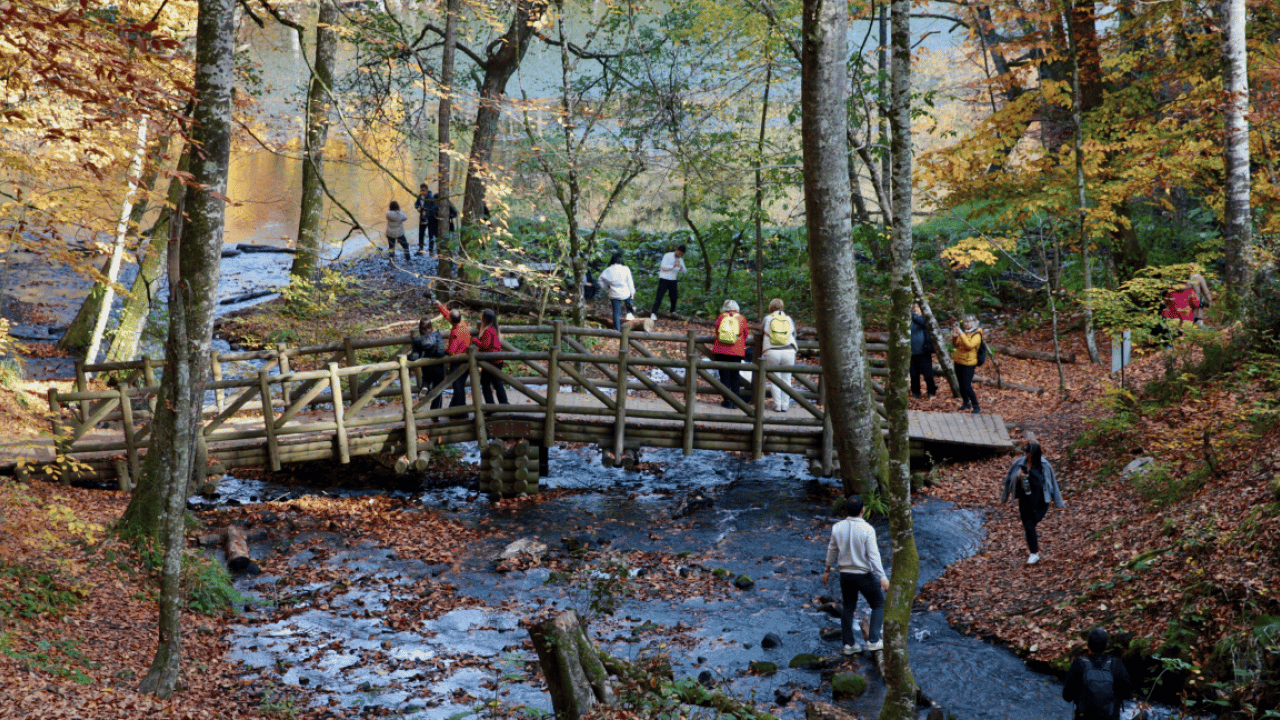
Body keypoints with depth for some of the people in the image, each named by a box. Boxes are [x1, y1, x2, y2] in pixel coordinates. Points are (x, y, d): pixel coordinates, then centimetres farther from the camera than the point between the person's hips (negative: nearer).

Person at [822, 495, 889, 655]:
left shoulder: (837, 527, -6)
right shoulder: (867, 529, -20)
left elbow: (832, 550, 5)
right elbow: (873, 556, -21)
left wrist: (827, 570, 19)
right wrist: (883, 578, -17)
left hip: (845, 574, 4)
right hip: (864, 574, -4)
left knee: (848, 608, 17)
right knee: (878, 605, 13)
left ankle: (848, 644, 19)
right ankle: (873, 640, 5)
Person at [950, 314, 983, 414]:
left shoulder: (976, 335, -12)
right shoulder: (964, 332, 8)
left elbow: (970, 345, -29)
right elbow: (955, 344, 13)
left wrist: (961, 334, -31)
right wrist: (954, 337, -8)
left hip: (969, 364, -7)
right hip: (959, 362, 7)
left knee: (967, 386, -13)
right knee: (961, 384, 14)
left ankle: (976, 407, -3)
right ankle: (966, 403, 32)